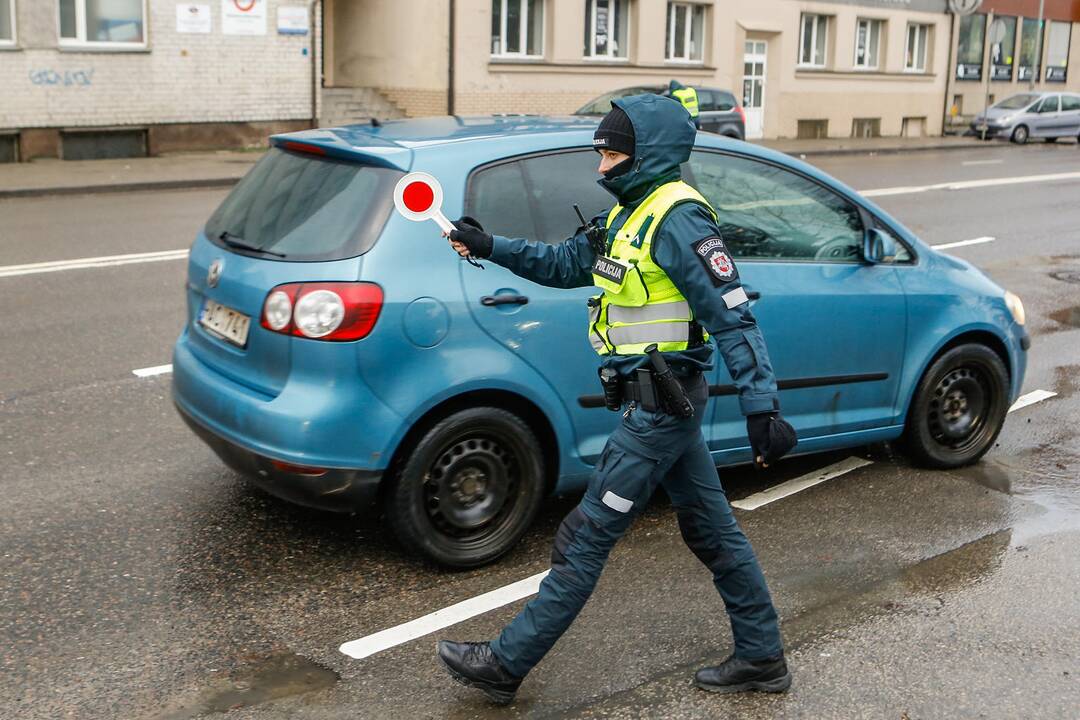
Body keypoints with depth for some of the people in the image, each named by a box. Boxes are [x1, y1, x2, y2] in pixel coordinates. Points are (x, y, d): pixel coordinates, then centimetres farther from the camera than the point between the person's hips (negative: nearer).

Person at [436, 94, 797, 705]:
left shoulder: (678, 219, -18)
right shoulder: (631, 213, 12)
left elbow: (733, 317, -22)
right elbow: (563, 265, 23)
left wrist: (762, 408, -26)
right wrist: (490, 247, 13)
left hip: (660, 403, -10)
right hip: (666, 399, 10)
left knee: (587, 536, -3)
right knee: (711, 527, 16)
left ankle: (507, 664, 8)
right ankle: (762, 659, 28)